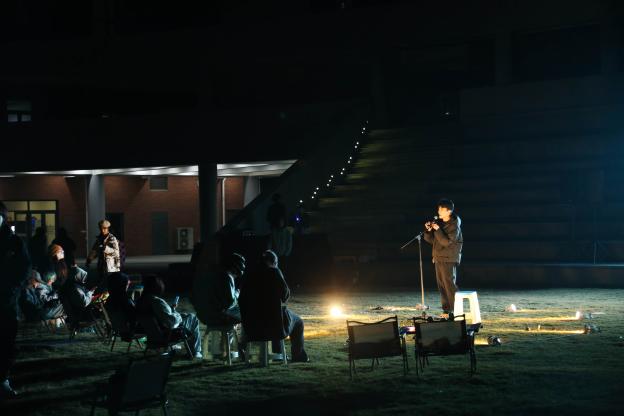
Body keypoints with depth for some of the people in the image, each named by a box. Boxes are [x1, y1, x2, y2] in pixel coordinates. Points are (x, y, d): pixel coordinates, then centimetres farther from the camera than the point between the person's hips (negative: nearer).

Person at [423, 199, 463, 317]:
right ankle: (446, 310, 13)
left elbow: (447, 242, -19)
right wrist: (429, 231, -4)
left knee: (449, 285, -9)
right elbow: (431, 240, 14)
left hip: (449, 259, -7)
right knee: (441, 285, 8)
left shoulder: (454, 225, -10)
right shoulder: (439, 222, 11)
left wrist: (437, 230, -22)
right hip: (438, 258, 7)